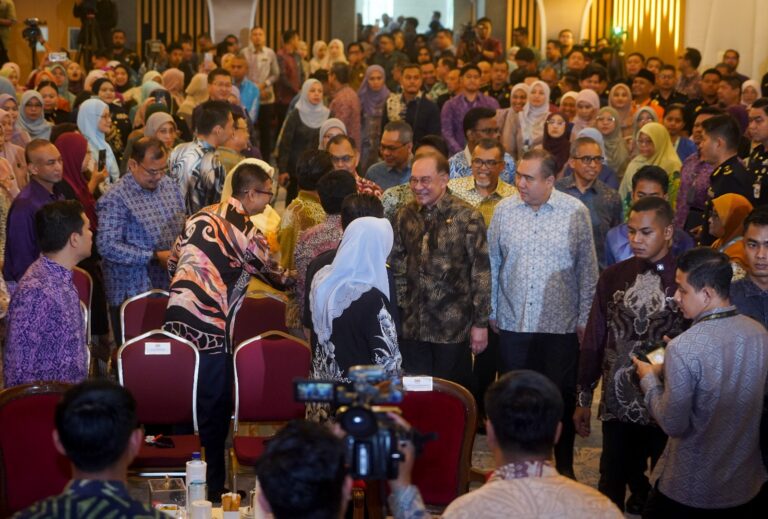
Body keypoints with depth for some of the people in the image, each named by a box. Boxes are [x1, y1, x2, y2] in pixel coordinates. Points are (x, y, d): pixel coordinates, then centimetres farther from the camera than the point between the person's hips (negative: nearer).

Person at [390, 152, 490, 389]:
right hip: (412, 326, 4)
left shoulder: (467, 218, -8)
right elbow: (396, 267, 12)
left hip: (453, 328, -4)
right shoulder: (404, 216, 6)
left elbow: (481, 273, -8)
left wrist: (480, 323, -9)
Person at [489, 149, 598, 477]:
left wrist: (584, 318, 1)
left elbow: (587, 269, 1)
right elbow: (492, 264, 8)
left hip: (561, 324, -2)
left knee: (561, 398, 7)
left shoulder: (576, 213, -5)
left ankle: (564, 464, 23)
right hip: (513, 323, 2)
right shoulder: (504, 210, 1)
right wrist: (491, 311, 10)